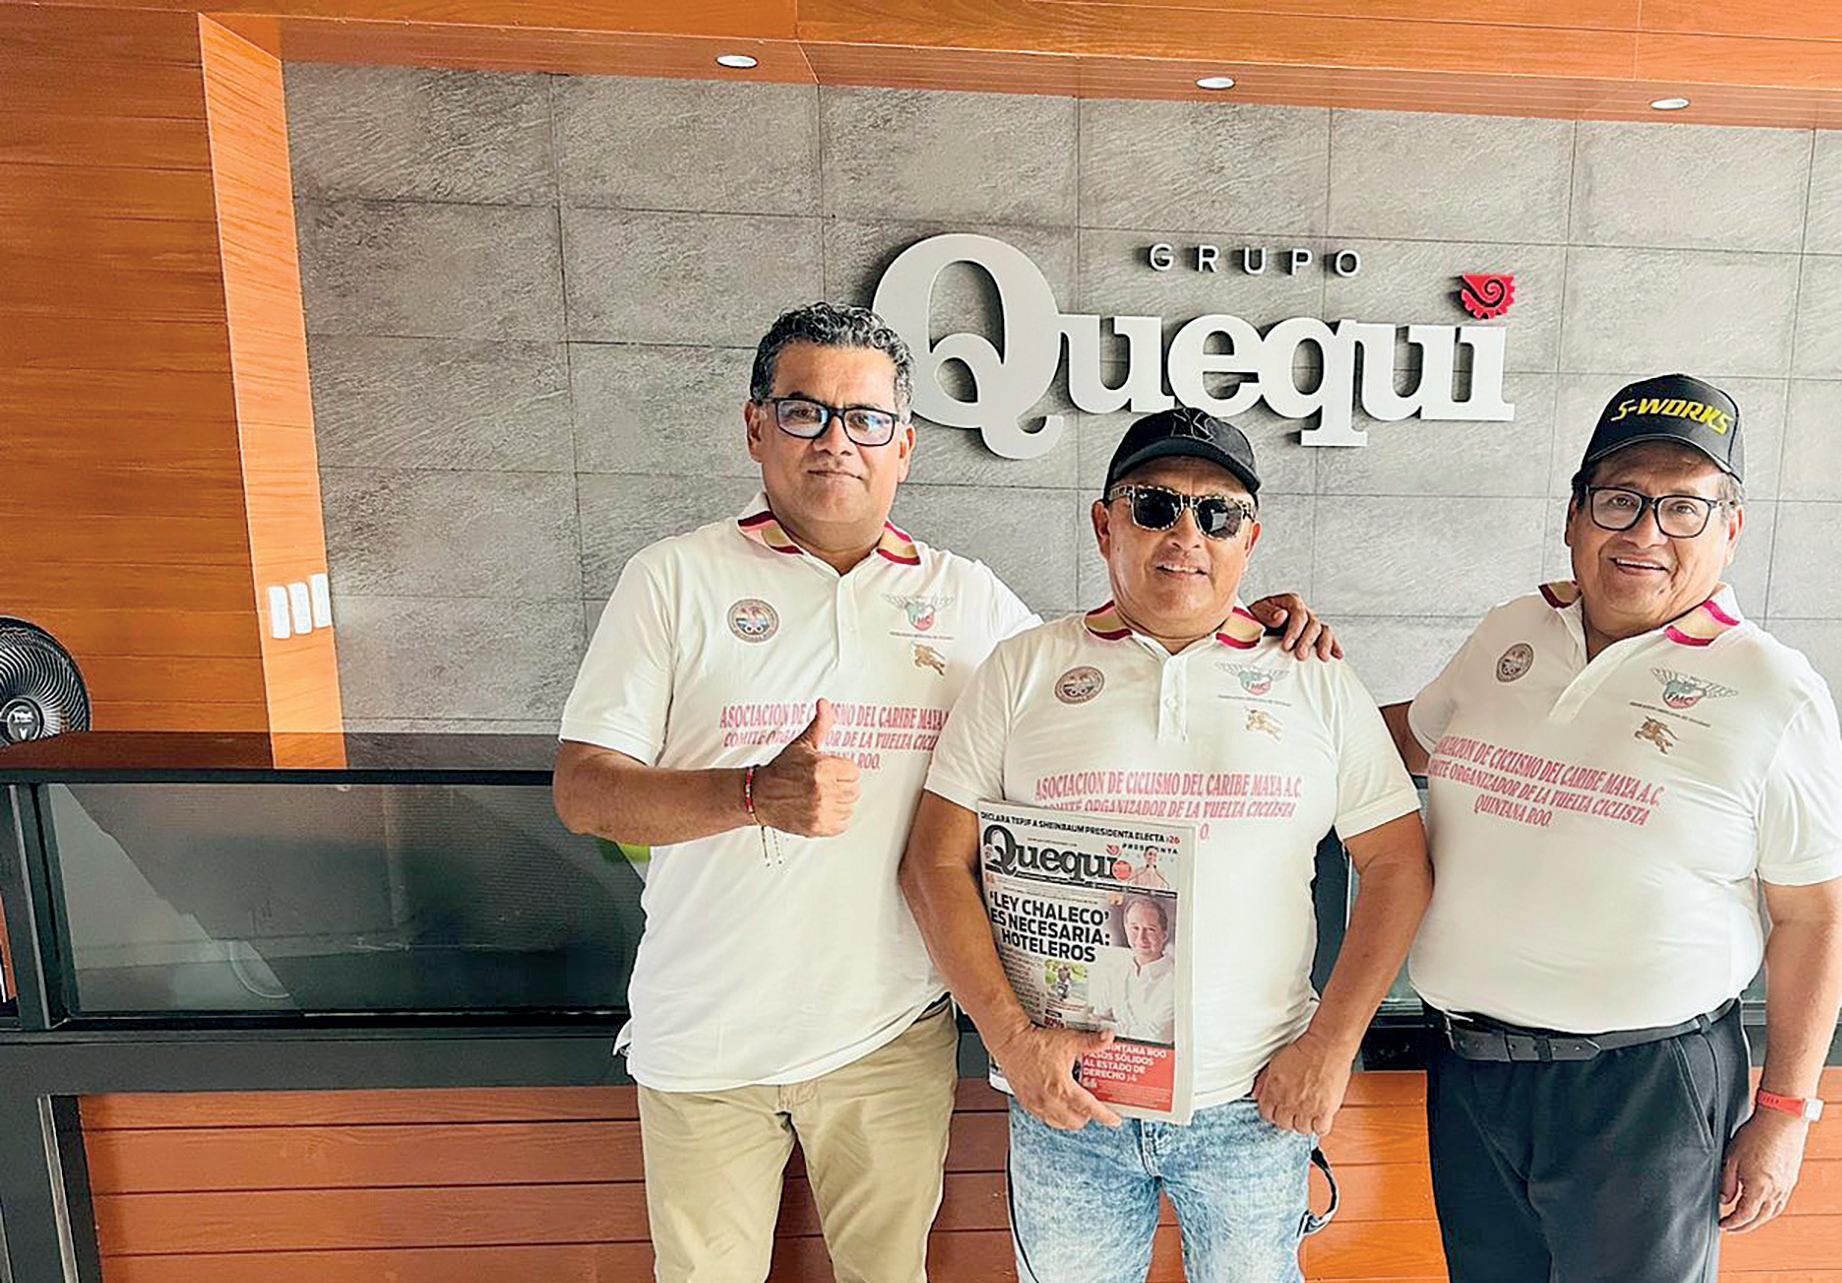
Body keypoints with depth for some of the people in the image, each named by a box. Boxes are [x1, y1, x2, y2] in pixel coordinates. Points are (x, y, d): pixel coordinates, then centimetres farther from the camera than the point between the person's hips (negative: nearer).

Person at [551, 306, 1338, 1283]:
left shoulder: (968, 598, 3)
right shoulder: (675, 579, -4)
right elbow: (583, 789, -8)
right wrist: (758, 795, -25)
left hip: (891, 1031, 2)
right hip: (703, 1042, -1)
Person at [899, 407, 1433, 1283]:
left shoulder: (1316, 684, 2)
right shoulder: (1023, 671, -2)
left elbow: (1397, 863, 3)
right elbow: (938, 861, -3)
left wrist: (1331, 1046, -4)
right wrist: (1011, 1038, -10)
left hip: (1254, 1104, 1)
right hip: (1063, 1095, 0)